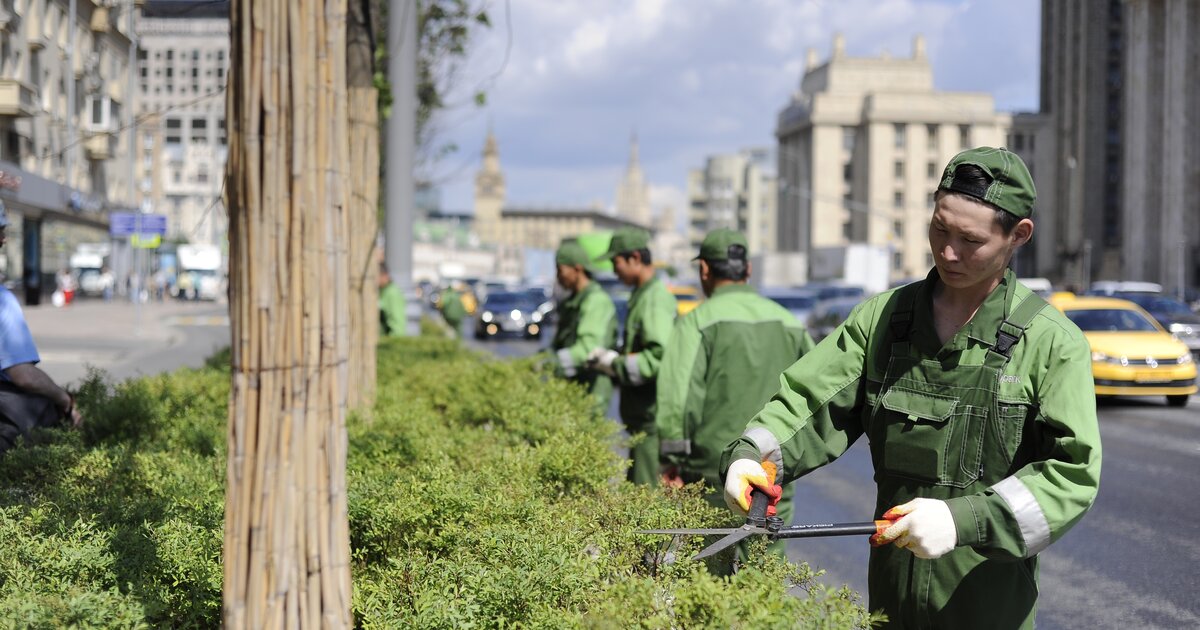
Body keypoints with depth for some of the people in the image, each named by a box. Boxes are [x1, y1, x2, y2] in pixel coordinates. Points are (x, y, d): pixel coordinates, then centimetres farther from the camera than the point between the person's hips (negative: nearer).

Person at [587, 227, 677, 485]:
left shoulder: (656, 300, -16)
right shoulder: (641, 296, 17)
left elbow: (659, 357, -27)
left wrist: (614, 363, -16)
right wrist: (610, 357, 8)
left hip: (653, 418, -11)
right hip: (642, 418, 11)